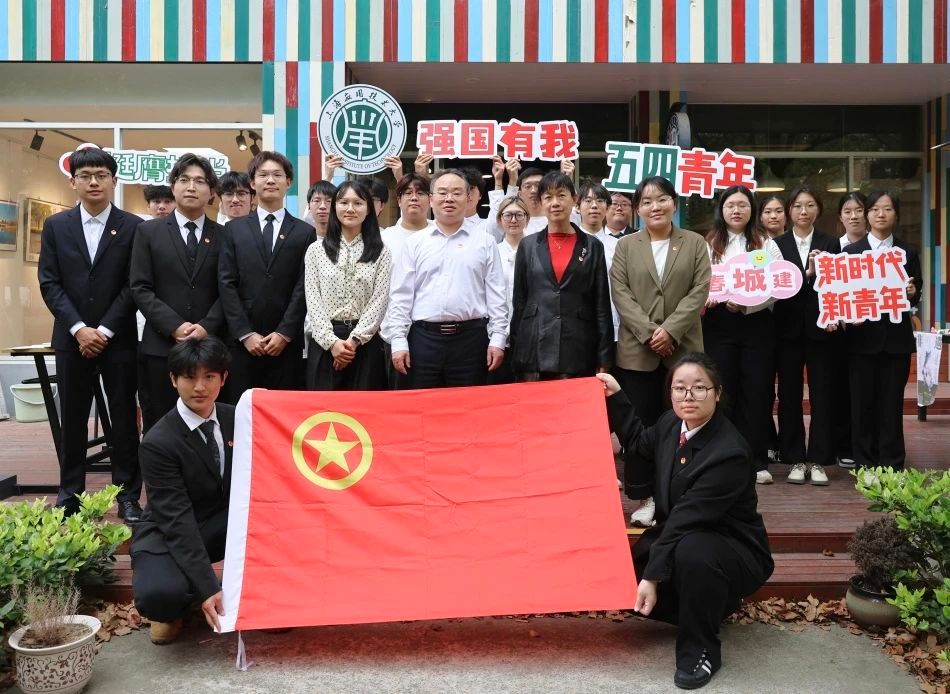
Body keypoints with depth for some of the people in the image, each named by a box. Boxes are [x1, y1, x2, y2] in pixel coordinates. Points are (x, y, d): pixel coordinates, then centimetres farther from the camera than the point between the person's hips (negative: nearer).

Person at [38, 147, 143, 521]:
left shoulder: (134, 227, 0)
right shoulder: (56, 226, 7)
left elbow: (134, 286, -4)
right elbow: (49, 283, 1)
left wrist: (105, 330, -11)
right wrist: (79, 329, -10)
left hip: (118, 339, -2)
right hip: (72, 338, 2)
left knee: (124, 418, 4)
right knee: (72, 419, 8)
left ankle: (128, 496, 13)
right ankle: (69, 494, 21)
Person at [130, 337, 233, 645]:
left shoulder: (236, 419, -5)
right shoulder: (158, 442, -21)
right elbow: (177, 519, -24)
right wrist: (207, 587, -29)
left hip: (225, 521, 4)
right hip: (172, 531, -4)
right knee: (158, 594, -34)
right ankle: (172, 609, 6)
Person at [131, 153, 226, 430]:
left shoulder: (223, 236, 10)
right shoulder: (148, 231, 8)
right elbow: (140, 288, 0)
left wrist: (207, 327, -12)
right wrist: (175, 327, -12)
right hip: (161, 346, 0)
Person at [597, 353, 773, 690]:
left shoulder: (730, 454, -28)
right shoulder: (672, 423, -6)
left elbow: (688, 517, -30)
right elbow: (642, 448, 16)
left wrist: (653, 575, -29)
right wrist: (616, 398, 11)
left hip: (734, 551, -7)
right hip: (678, 536, 8)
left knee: (692, 551, -39)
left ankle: (701, 650, -14)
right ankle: (708, 604, 17)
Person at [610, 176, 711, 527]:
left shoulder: (695, 243, 8)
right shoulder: (625, 246, 9)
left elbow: (699, 291, -1)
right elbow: (620, 293, -1)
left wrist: (670, 330, -13)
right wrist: (648, 332, -13)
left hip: (683, 348, 0)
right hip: (637, 351, 0)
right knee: (641, 425, 2)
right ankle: (646, 496, 11)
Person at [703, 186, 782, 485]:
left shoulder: (766, 245, 10)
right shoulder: (707, 245, 8)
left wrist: (745, 303, -15)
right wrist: (710, 300, -19)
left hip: (757, 324, 1)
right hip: (719, 325, -1)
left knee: (757, 392, 2)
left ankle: (756, 461, 11)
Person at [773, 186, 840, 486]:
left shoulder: (831, 243, 7)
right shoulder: (777, 245, 4)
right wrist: (807, 273, -20)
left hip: (820, 327, 0)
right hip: (788, 329, 0)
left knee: (821, 394, 2)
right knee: (790, 396, 4)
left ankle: (818, 460, 10)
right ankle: (795, 459, 13)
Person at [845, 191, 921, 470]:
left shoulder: (908, 252, 9)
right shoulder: (851, 251, 5)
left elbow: (916, 295, 8)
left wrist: (912, 293, -14)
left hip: (897, 336, 1)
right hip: (862, 336, -1)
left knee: (892, 402, 4)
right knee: (863, 402, 3)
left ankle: (892, 465, 12)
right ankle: (864, 464, 12)